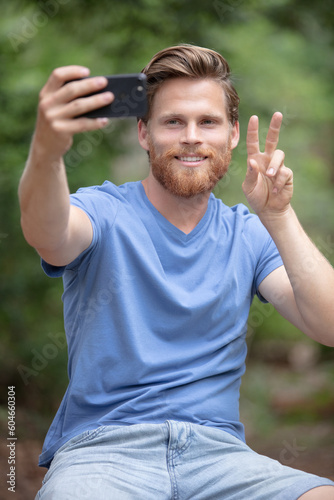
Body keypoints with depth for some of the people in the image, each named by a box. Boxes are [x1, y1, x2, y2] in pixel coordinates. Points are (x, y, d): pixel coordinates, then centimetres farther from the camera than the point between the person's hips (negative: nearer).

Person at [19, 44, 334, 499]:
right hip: (101, 446, -2)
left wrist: (278, 217, -14)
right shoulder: (104, 212, 2)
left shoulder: (249, 234, 12)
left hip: (218, 449, 3)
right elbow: (48, 235, -23)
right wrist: (46, 150, -44)